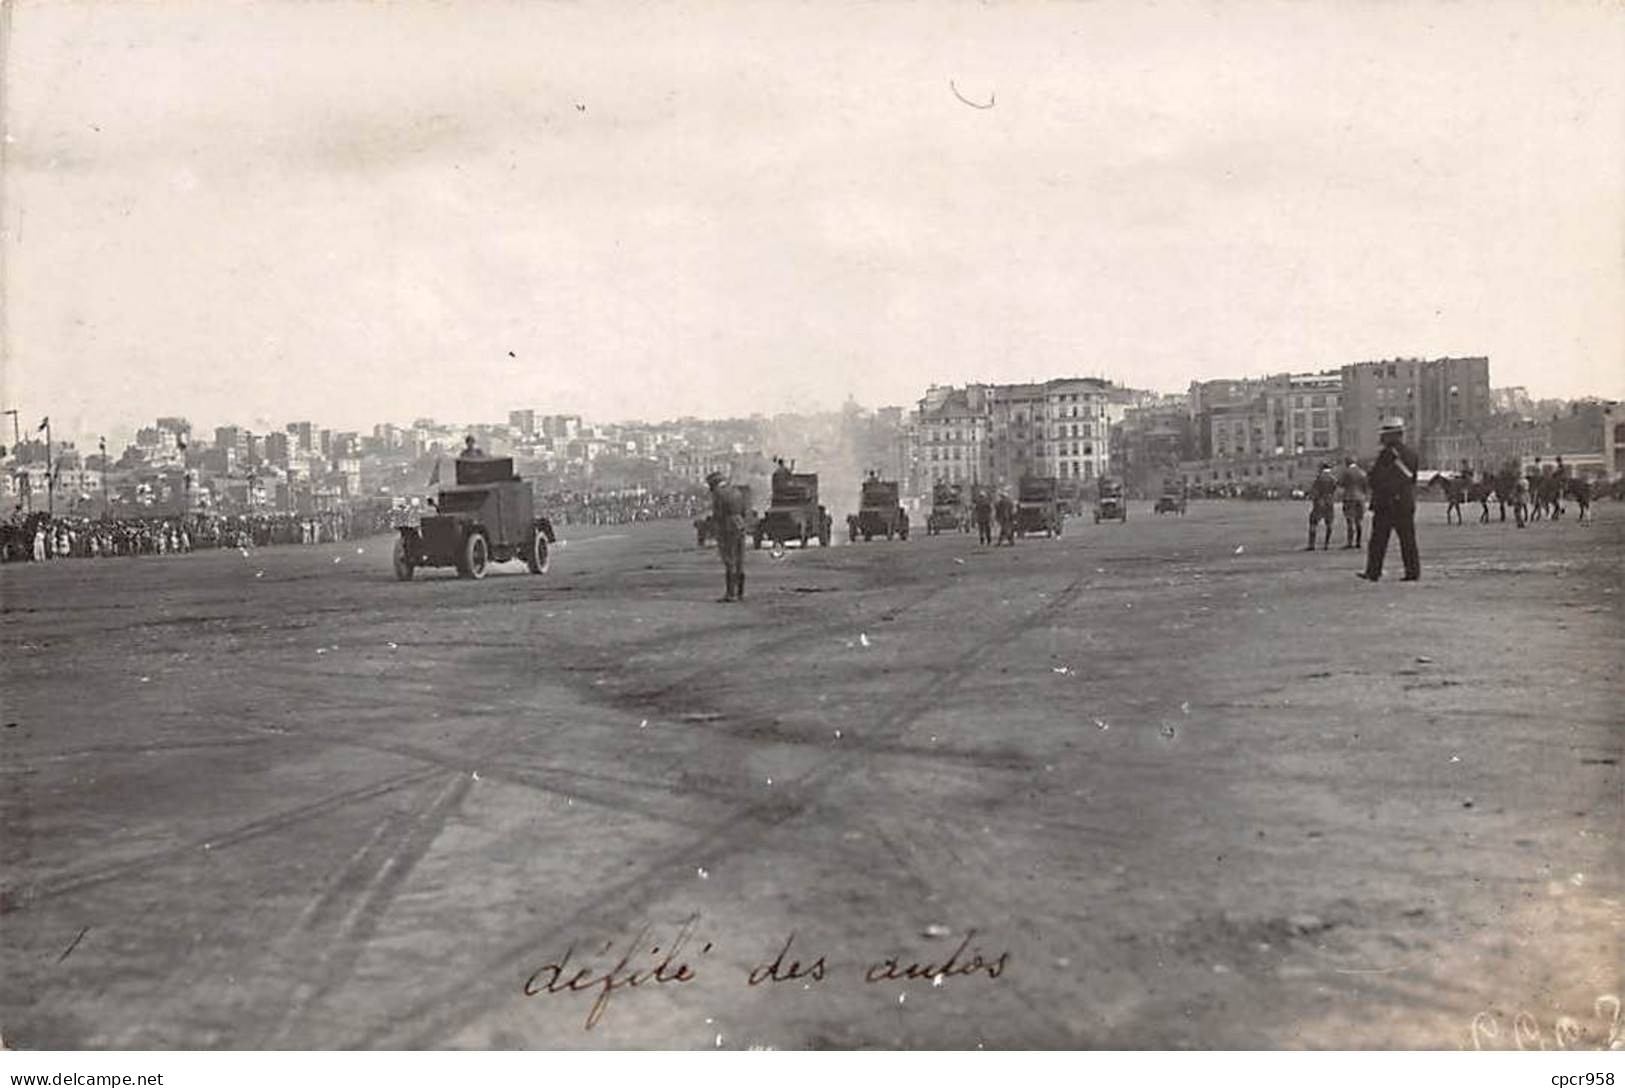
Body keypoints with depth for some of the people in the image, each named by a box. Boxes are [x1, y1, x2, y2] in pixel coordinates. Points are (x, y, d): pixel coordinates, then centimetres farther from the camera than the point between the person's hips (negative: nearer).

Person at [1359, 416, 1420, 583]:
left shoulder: (1386, 454, -11)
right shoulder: (1412, 453, 9)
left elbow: (1375, 479, -11)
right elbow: (1413, 478, 15)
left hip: (1386, 503, -6)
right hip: (1406, 503, 6)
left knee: (1378, 539, 0)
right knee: (1408, 539, 7)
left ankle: (1373, 572, 1)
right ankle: (1413, 571, 6)